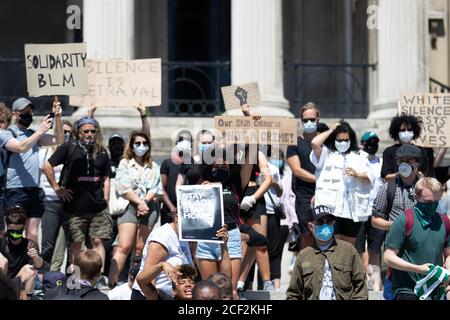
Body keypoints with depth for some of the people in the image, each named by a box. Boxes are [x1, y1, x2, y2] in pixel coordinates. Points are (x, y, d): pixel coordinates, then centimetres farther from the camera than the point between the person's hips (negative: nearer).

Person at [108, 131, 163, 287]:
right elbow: (124, 187, -3)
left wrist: (145, 201, -11)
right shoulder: (125, 163, 8)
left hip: (149, 207, 3)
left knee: (140, 249, 0)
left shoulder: (153, 167, 17)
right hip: (129, 206, -3)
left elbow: (156, 189, 6)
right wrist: (139, 202, -12)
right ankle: (111, 282, -20)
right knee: (124, 247, -15)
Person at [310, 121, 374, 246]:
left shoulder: (359, 157, 19)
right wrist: (330, 131, 6)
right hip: (331, 207, -3)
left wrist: (357, 174, -8)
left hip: (352, 207, 3)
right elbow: (315, 143, -7)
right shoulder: (326, 154, 12)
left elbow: (370, 179, 12)